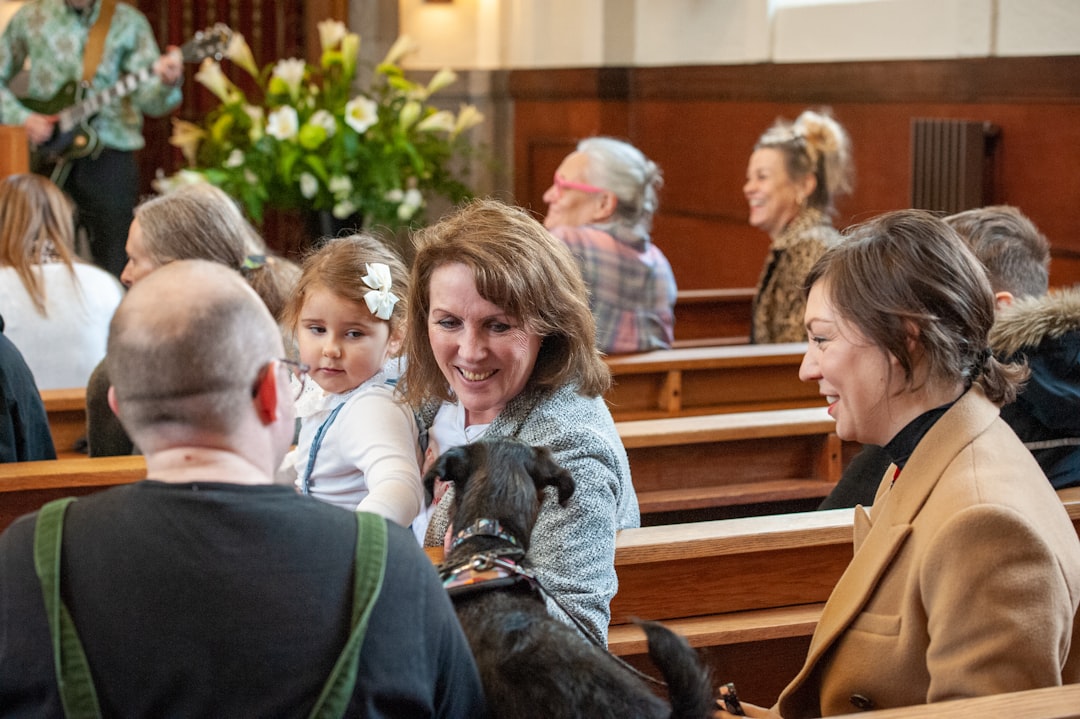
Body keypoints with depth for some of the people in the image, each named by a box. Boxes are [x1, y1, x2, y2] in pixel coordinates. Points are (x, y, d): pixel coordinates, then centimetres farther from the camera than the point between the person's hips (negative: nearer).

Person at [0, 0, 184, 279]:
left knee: (113, 269, -4)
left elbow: (148, 97, -8)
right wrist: (23, 118, -4)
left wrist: (167, 82, -30)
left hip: (109, 157, -2)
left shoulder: (127, 22, 1)